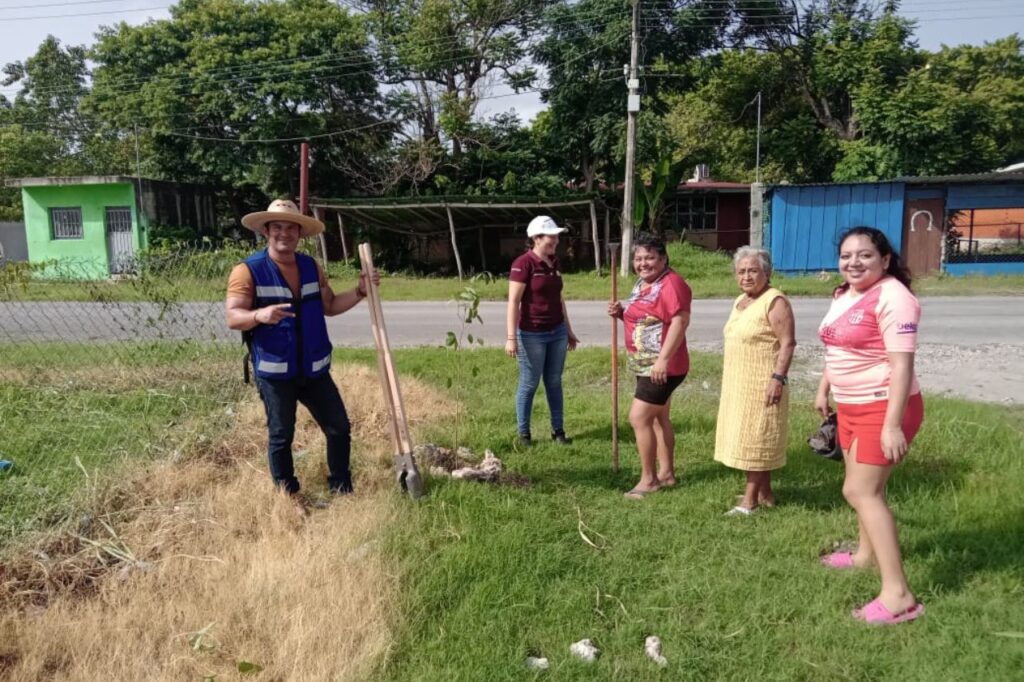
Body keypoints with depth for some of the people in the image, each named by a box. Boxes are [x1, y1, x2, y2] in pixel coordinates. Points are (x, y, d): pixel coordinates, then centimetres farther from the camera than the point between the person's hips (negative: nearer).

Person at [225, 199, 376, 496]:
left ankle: (341, 489, 27)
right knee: (281, 436, 9)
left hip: (314, 369, 5)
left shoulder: (311, 267, 7)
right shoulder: (248, 270, -10)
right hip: (274, 372, -5)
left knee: (339, 428, 10)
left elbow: (329, 305, 16)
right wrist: (260, 315, -39)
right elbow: (233, 316, -18)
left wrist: (360, 291, 2)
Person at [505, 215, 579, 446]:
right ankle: (523, 433, 19)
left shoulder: (554, 262, 8)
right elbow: (513, 302, -17)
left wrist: (568, 330, 19)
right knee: (529, 384, 4)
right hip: (532, 334, -6)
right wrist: (511, 337, -23)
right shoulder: (523, 264, -14)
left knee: (554, 382, 13)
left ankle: (558, 430, 23)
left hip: (557, 332, 7)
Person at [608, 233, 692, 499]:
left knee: (639, 418, -8)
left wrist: (663, 359, -31)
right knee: (658, 418, 16)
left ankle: (648, 479, 4)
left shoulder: (671, 283, -18)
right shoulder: (643, 284, 13)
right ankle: (666, 473, 28)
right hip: (647, 366, 10)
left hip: (663, 367, -10)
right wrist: (621, 313, 4)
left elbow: (680, 321, -26)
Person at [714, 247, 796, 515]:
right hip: (739, 384, 9)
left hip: (762, 384, -9)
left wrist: (778, 377, -25)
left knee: (757, 438, -3)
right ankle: (764, 493, 22)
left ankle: (750, 498, 3)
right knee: (749, 437, 12)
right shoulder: (739, 302, 14)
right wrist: (728, 379, 22)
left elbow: (787, 343, -19)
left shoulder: (775, 301, -13)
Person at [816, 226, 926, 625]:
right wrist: (823, 390, 24)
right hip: (851, 406, 9)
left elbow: (902, 365, -24)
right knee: (864, 486, 22)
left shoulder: (892, 297, -20)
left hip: (883, 408, -9)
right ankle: (867, 553, 43)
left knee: (861, 491, -11)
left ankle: (897, 595, -7)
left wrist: (892, 425, -27)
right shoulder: (843, 295, 8)